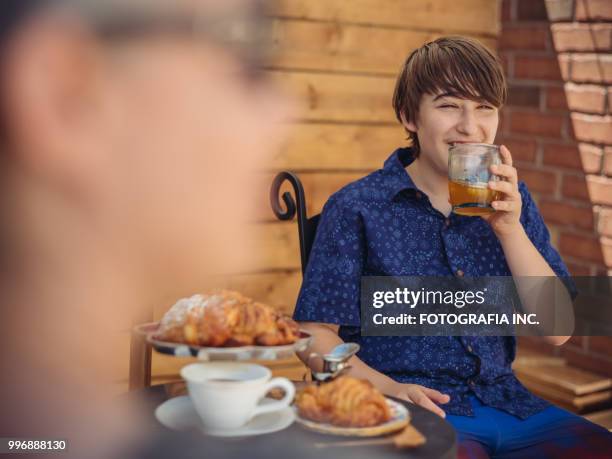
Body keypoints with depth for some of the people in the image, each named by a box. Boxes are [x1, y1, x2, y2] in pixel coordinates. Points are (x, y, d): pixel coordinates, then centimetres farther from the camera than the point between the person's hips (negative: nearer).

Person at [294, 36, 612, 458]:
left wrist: (510, 229, -9)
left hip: (505, 402, 5)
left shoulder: (513, 201, 9)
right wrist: (388, 388, -20)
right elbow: (316, 334, -3)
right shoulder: (356, 208, -4)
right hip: (417, 407, -5)